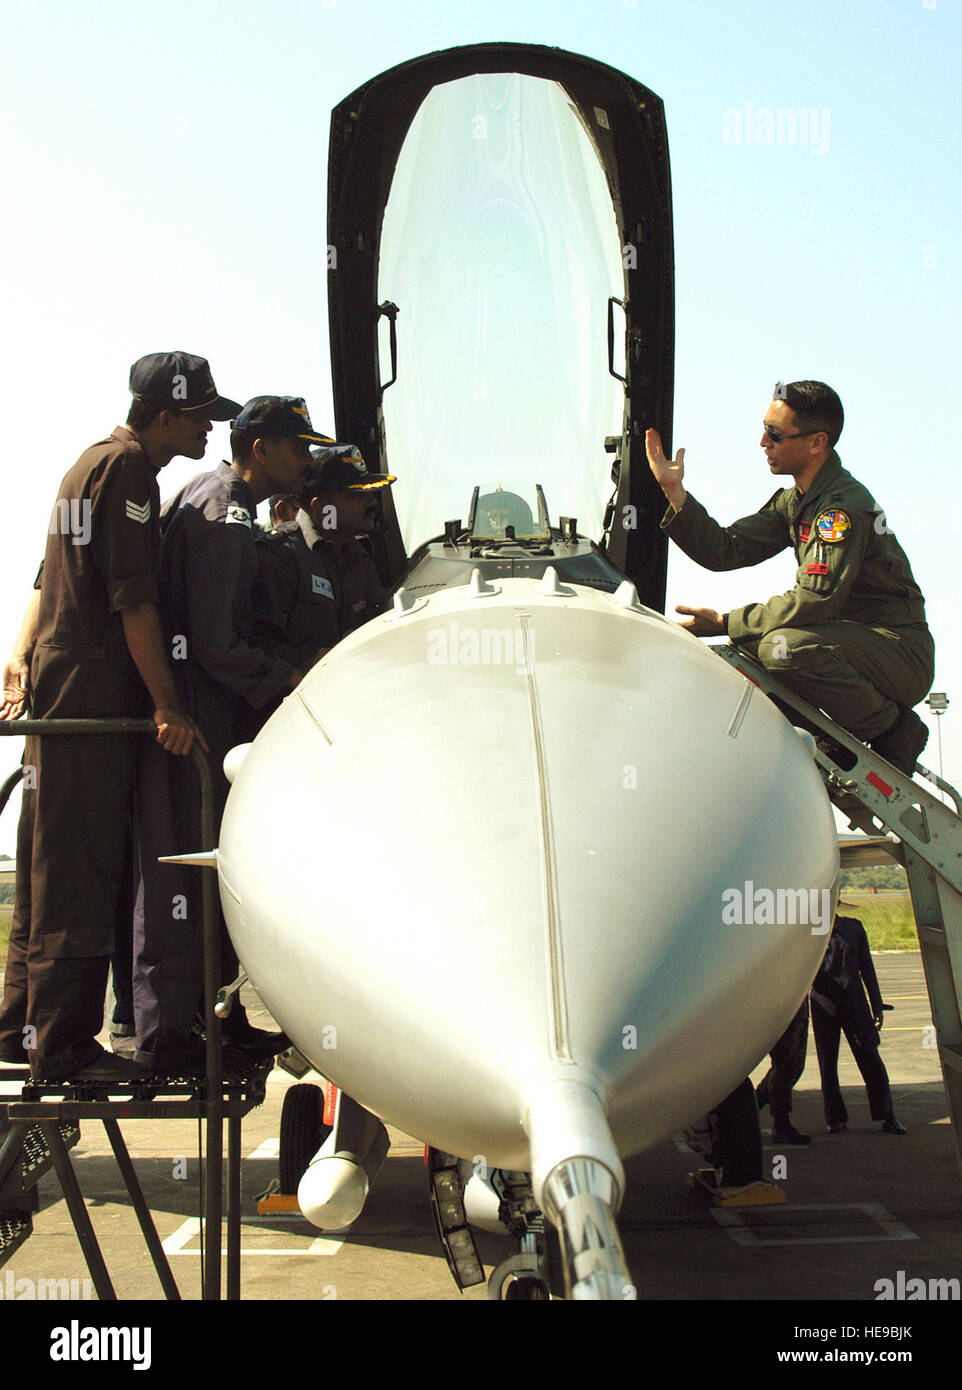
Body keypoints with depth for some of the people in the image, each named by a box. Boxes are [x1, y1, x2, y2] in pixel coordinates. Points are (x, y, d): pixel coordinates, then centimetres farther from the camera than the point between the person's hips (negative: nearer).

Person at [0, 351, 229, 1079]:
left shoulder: (92, 462, 21)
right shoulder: (127, 467, -11)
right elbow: (134, 599, -19)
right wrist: (166, 703, -21)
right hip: (94, 685, -10)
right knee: (84, 867, -8)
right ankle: (64, 1043, -4)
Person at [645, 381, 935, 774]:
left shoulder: (844, 506, -20)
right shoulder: (792, 502, 9)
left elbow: (814, 601, -27)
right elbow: (725, 550, 4)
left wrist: (723, 623, -21)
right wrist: (674, 491, -5)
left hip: (900, 648, -9)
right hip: (851, 637, 9)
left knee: (786, 645, -32)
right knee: (745, 647, 7)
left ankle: (893, 730, -12)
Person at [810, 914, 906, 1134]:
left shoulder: (853, 927, 10)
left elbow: (866, 967, 13)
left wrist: (877, 1005, 11)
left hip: (854, 1001, 0)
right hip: (823, 1004, 0)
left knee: (869, 1057, -3)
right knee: (827, 1061, 3)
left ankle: (887, 1116, 3)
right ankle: (835, 1118, 13)